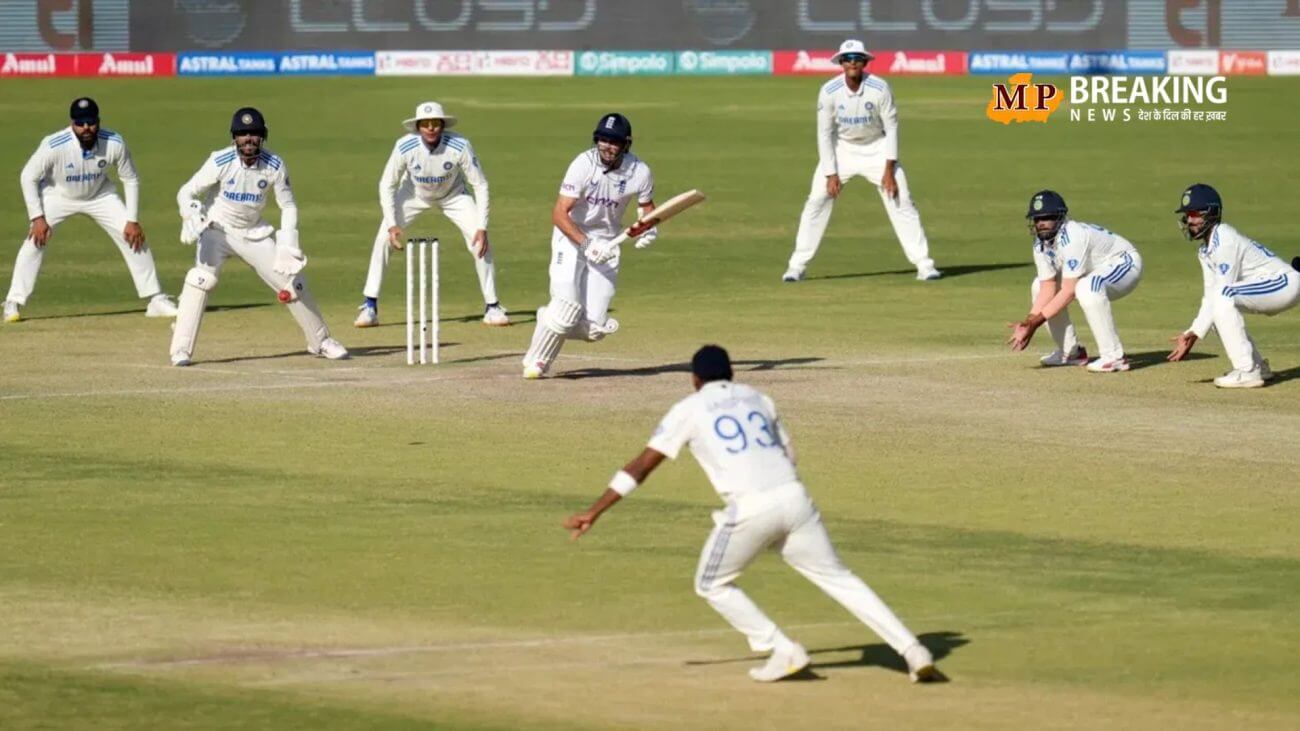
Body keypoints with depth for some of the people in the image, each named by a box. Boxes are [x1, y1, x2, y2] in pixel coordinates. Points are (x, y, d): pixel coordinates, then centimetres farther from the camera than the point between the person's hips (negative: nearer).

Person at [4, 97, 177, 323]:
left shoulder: (114, 143, -27)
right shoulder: (54, 145, -35)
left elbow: (130, 180, -11)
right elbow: (28, 177, -21)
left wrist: (133, 220, -15)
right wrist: (37, 217, -25)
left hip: (100, 196, 2)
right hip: (58, 195, -2)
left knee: (134, 238, -5)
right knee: (35, 240, -20)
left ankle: (156, 300, 8)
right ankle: (14, 303, -10)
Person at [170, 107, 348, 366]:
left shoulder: (275, 166, -13)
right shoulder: (221, 162, -21)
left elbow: (288, 206, -4)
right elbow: (186, 192, -18)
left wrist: (287, 247, -15)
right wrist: (192, 218, -38)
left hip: (254, 235, 3)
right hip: (216, 230, -3)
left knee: (292, 281, 5)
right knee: (201, 278, -27)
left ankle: (321, 341, 26)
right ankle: (181, 350, -23)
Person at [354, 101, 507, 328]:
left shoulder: (460, 146, -33)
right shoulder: (405, 147, -31)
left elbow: (480, 184, -23)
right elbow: (387, 184, -19)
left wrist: (482, 227, -29)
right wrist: (392, 224, -29)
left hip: (453, 196, 0)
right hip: (414, 195, 0)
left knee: (480, 242, -14)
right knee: (384, 239, -14)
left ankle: (492, 306, 3)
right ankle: (370, 307, -4)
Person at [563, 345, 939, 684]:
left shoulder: (689, 410, 11)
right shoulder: (758, 400, 23)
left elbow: (642, 464, 6)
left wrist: (594, 512, 7)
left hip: (750, 509, -4)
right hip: (795, 498, 4)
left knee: (712, 585, 18)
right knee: (838, 578, 13)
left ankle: (783, 652, 8)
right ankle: (913, 651, 4)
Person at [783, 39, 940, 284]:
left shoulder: (880, 89, -21)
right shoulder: (829, 92, -19)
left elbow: (891, 128, -13)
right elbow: (824, 133, -12)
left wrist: (889, 169, -18)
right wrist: (831, 174, -15)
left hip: (876, 148, -1)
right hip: (841, 149, 1)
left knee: (901, 203, -7)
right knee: (817, 201, -7)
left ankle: (923, 264, -2)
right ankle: (797, 266, 1)